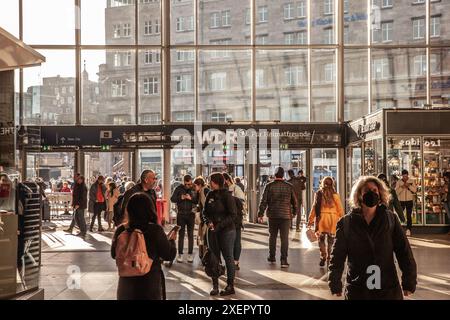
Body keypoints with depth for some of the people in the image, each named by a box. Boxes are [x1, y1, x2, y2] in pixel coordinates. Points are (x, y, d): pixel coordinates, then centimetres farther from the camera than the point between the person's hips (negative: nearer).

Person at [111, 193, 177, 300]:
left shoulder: (121, 230, -9)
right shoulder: (155, 230, -16)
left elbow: (114, 254, 7)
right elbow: (169, 255, -6)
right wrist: (172, 240, 11)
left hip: (127, 283, 2)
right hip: (150, 282, -2)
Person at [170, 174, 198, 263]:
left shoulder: (194, 189, -3)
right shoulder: (179, 188, 0)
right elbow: (172, 199, -1)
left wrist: (191, 198, -20)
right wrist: (180, 198, -17)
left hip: (191, 214, -1)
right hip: (181, 214, 1)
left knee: (190, 235, 6)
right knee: (181, 234, 6)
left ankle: (190, 254, 13)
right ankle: (180, 254, 11)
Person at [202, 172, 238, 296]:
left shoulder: (227, 195, -11)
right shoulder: (210, 195, 6)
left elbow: (233, 215, -14)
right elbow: (205, 212, 12)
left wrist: (220, 225, -20)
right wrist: (208, 221, -8)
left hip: (227, 231, -6)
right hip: (213, 231, 6)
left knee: (228, 258, 3)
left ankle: (230, 286, 12)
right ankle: (215, 285, 17)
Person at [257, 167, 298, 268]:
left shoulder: (269, 186, -4)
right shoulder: (289, 186, -1)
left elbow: (264, 201, -5)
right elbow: (294, 201, 7)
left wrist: (260, 214, 0)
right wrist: (295, 211, 23)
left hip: (272, 215, 1)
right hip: (285, 215, -1)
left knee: (272, 236, 17)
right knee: (284, 238, 0)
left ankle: (272, 257, 27)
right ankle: (284, 260, -5)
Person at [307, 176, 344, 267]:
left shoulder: (318, 193, -3)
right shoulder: (335, 195, -3)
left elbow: (314, 207, -2)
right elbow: (340, 209, 0)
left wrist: (310, 220, 4)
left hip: (321, 217, 0)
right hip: (333, 217, 0)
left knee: (321, 239, 10)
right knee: (331, 239, 12)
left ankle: (323, 257, 0)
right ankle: (329, 258, 15)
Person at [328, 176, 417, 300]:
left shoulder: (391, 219, 2)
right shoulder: (346, 222, 0)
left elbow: (404, 251, 0)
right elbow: (337, 256, 3)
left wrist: (409, 282, -3)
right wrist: (335, 284, 0)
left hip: (389, 289, 1)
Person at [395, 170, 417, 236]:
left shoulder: (411, 181, 3)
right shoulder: (399, 182, 2)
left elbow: (415, 190, -4)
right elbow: (396, 191, -5)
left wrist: (409, 186, -17)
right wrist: (402, 187, -18)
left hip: (409, 201, 0)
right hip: (401, 201, 0)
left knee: (409, 216, 0)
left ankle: (408, 229, 4)